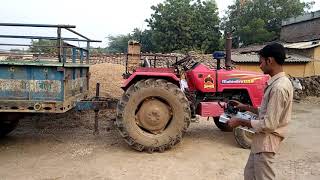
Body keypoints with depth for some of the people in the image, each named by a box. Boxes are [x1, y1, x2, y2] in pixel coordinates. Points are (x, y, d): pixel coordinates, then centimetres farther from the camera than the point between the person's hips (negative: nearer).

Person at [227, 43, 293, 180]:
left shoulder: (279, 87, -25)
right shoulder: (278, 82, 6)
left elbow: (269, 124, -26)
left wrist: (240, 121, -17)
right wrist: (246, 107, 13)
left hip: (266, 141, -9)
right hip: (262, 139, 10)